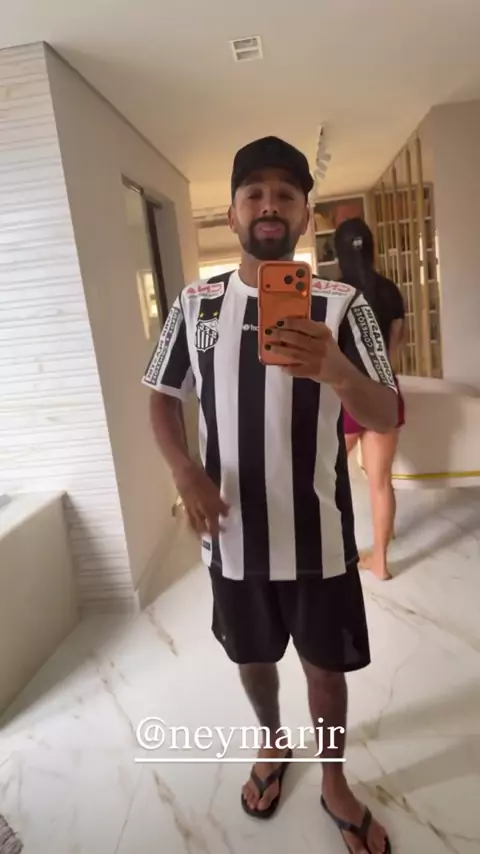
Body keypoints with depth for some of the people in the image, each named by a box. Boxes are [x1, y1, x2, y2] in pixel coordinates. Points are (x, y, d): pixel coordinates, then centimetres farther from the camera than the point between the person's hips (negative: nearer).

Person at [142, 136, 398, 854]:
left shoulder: (342, 306, -8)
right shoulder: (195, 304, -2)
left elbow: (388, 418, -12)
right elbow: (163, 398, 5)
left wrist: (337, 370, -34)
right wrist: (185, 473, -14)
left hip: (318, 537, -1)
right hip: (232, 536, 2)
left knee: (326, 663, 17)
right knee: (252, 655, 23)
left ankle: (334, 780, 47)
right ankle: (272, 741, 56)